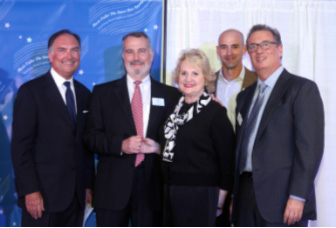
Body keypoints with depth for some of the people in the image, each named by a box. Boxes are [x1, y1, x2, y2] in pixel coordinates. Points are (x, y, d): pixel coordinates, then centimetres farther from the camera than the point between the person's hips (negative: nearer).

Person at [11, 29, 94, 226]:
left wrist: (89, 185, 11)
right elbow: (21, 146, -10)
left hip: (77, 195, 5)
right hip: (44, 195, -5)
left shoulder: (84, 94, 12)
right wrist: (30, 191, -15)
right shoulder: (31, 92, -5)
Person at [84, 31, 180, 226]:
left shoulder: (171, 95, 7)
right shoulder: (103, 93, 7)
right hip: (112, 187, 0)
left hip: (153, 187, 1)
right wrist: (120, 145, -14)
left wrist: (158, 146, -13)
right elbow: (91, 137, 3)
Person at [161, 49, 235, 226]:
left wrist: (220, 199, -6)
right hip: (171, 193, 6)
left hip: (200, 196, -6)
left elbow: (227, 157, -8)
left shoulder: (215, 112, -8)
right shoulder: (175, 108, 9)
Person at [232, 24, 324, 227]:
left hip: (283, 200, -6)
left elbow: (310, 147, -12)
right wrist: (234, 195, 11)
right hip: (246, 196, 6)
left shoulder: (302, 88, -4)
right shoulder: (245, 96, 17)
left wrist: (298, 196, -17)